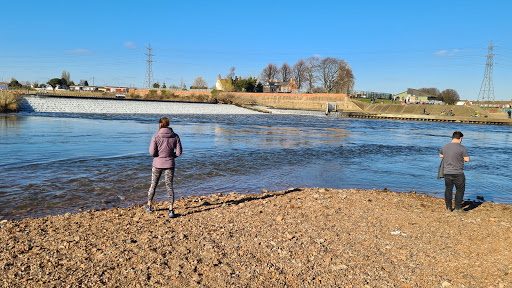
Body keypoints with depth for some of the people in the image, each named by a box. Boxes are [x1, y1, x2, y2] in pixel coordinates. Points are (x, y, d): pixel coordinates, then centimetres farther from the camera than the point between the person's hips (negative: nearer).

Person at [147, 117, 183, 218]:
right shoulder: (175, 136, -5)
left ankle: (149, 205, 33)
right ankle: (171, 210, -2)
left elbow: (152, 152, -13)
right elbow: (179, 152, -5)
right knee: (169, 186, 5)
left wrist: (158, 155, 8)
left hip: (157, 164, 0)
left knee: (153, 184, 18)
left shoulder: (156, 136, -11)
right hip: (169, 164, 1)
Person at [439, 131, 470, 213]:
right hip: (458, 173, -4)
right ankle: (458, 207, 11)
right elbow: (467, 159, -11)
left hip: (447, 172, 4)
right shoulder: (462, 148, -12)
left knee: (448, 190, 14)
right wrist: (461, 157, 7)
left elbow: (441, 155, 18)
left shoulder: (444, 146, 3)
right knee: (460, 190, 10)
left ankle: (448, 207, 19)